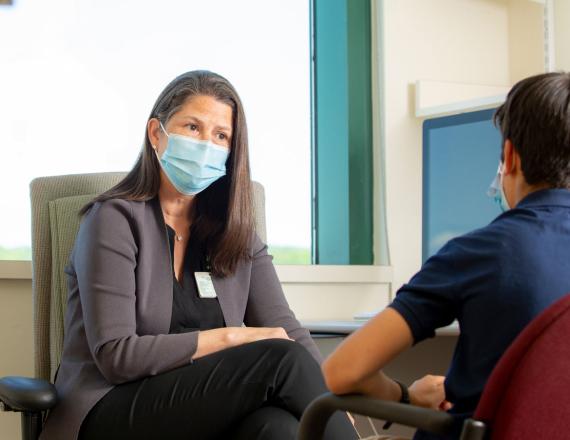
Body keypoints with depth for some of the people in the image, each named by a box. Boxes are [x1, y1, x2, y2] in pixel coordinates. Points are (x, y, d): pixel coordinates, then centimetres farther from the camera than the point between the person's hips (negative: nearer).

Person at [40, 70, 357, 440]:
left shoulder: (236, 234, 13)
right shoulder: (114, 219, -3)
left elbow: (288, 333, 2)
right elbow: (116, 355, -12)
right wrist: (230, 338, -11)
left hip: (206, 408, 4)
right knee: (280, 361, -27)